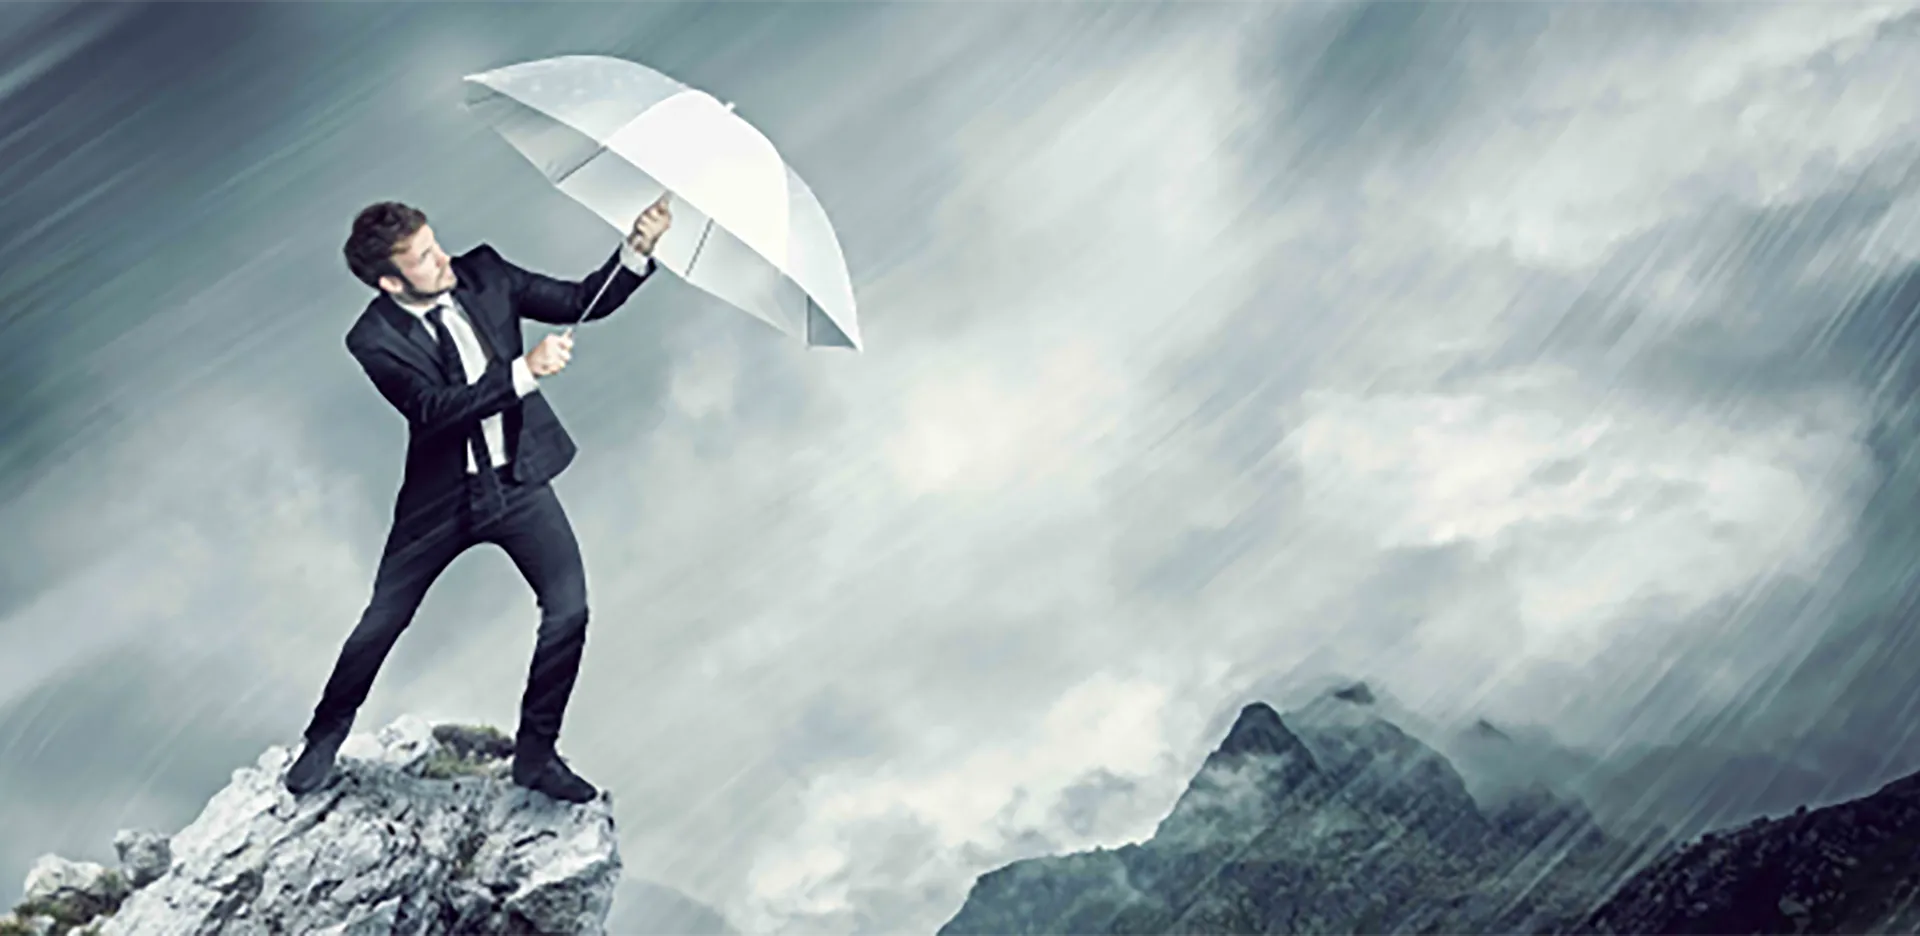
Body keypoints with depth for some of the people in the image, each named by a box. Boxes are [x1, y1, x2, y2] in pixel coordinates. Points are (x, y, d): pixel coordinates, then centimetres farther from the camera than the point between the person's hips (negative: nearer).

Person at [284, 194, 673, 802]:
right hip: (442, 496, -3)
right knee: (381, 624, 7)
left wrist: (636, 251, -20)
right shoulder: (375, 338, -18)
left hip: (518, 482, 3)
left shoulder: (482, 272, -7)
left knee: (569, 610, -9)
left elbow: (579, 303, -5)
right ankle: (325, 738, 34)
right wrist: (525, 371, -37)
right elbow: (437, 409, -29)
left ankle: (535, 753, 9)